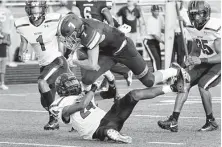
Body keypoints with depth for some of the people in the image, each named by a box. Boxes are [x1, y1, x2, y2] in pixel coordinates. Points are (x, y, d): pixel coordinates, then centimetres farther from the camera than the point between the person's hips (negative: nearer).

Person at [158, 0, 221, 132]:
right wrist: (190, 60, -5)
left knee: (203, 85, -25)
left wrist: (201, 60, -36)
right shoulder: (194, 28, -2)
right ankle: (173, 121, -13)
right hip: (204, 62, 7)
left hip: (218, 63, -7)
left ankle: (211, 122, -8)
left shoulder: (215, 28, -27)